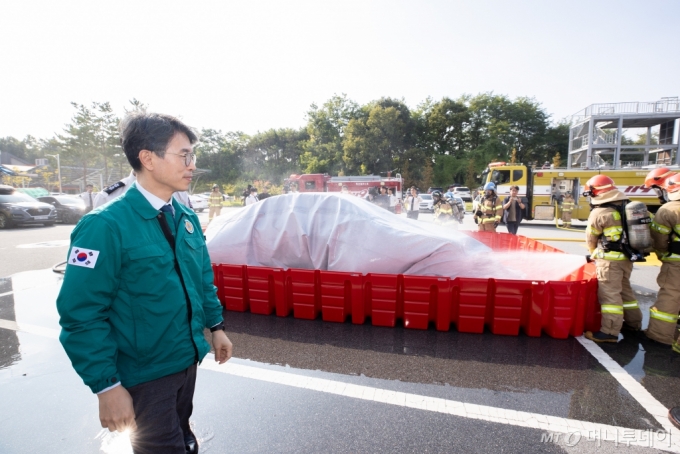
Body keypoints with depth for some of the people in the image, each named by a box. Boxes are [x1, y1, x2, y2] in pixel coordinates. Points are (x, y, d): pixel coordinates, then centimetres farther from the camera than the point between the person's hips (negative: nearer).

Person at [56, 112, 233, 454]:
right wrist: (107, 386, -18)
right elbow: (82, 315, -20)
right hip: (143, 374, -6)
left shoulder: (187, 218, 0)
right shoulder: (106, 226, -22)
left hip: (188, 361, 7)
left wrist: (216, 326, 10)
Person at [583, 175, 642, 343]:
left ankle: (610, 332, -3)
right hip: (627, 257, 8)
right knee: (625, 289, 22)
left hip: (610, 259, -8)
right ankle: (633, 322, 36)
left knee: (610, 294, -5)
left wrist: (594, 253, 18)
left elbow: (591, 239, -3)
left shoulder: (599, 213, -15)